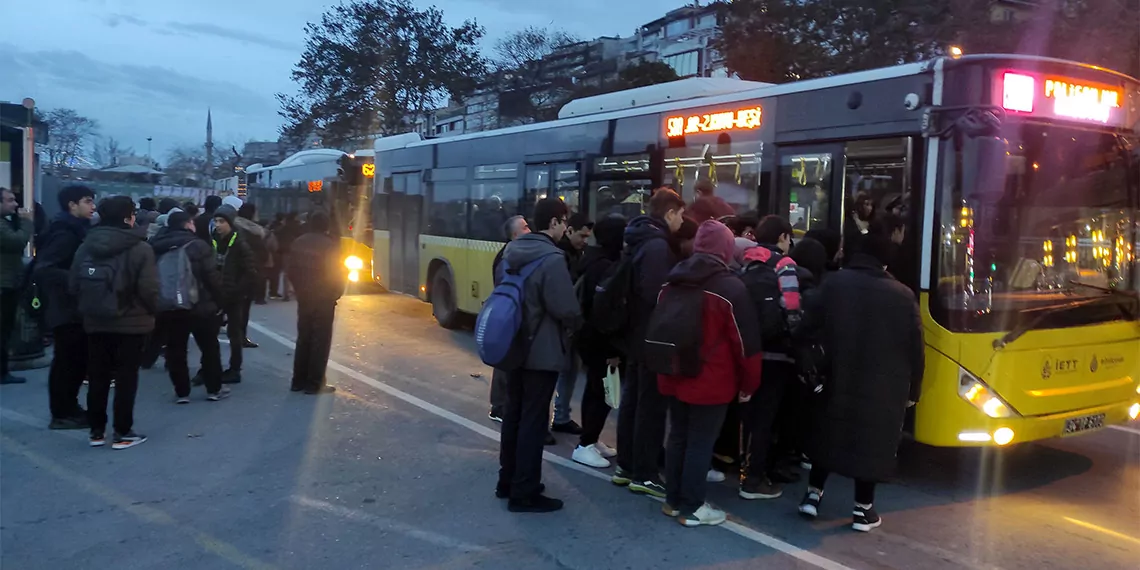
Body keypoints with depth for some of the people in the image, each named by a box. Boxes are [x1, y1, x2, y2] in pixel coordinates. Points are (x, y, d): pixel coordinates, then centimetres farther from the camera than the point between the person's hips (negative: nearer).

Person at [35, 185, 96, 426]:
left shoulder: (78, 231, 13)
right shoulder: (65, 234, -16)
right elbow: (43, 269, -25)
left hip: (77, 308, 9)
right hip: (66, 309, -9)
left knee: (78, 360, 15)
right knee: (66, 361, -1)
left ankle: (70, 407, 27)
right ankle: (62, 414, 9)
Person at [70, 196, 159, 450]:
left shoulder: (86, 246, 2)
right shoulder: (140, 248, -15)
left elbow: (75, 284, 3)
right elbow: (148, 289, -17)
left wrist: (89, 307, 17)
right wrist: (151, 310, 2)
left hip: (95, 322, 5)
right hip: (131, 323, -5)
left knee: (97, 378, 14)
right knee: (126, 378, 4)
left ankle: (96, 431, 21)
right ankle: (122, 433, 9)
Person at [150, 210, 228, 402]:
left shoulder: (158, 247, 6)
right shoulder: (197, 245, -11)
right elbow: (212, 276, -14)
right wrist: (220, 297, 0)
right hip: (200, 306, -4)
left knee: (175, 350, 9)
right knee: (210, 348, 9)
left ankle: (181, 392, 11)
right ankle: (214, 389, 15)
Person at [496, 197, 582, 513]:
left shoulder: (512, 251, 6)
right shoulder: (552, 259, -20)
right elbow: (566, 309, -22)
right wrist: (576, 324, -2)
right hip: (543, 352, -8)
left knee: (514, 414, 17)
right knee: (533, 420, -1)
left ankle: (507, 481, 28)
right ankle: (524, 493, 7)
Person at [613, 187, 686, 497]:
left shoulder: (640, 240, 12)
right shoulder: (658, 245, -19)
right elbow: (656, 294, -26)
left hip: (636, 334, 10)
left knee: (632, 400, 14)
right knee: (651, 404, -2)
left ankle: (626, 466, 24)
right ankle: (644, 474, 6)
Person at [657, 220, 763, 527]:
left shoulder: (671, 283, 7)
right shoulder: (730, 288, -14)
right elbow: (746, 343, -12)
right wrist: (749, 384, 0)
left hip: (674, 377, 6)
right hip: (711, 383, -6)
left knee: (678, 437, 16)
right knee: (700, 443, 3)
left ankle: (673, 500, 25)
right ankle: (691, 508, 11)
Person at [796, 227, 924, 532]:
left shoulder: (833, 283, -3)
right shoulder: (903, 295, -5)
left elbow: (809, 327, -4)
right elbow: (915, 348, -2)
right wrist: (913, 390, 8)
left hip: (837, 380, 2)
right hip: (883, 388, -1)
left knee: (828, 434, 16)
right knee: (873, 441, 7)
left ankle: (813, 494, 20)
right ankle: (862, 510, 12)